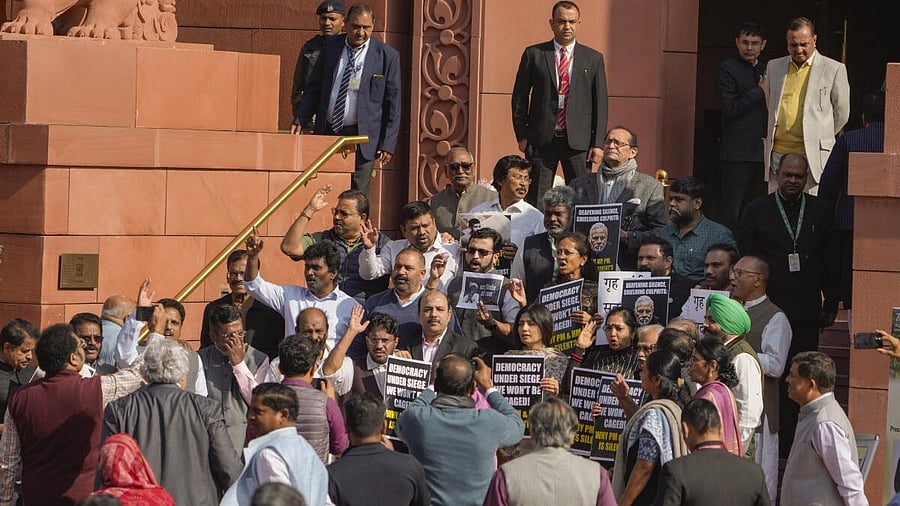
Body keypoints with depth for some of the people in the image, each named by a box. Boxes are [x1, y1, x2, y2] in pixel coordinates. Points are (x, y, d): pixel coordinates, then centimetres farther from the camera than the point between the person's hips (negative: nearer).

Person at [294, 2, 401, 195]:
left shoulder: (387, 56, -2)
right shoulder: (331, 46, 7)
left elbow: (393, 103, -1)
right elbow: (313, 88, 14)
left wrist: (388, 144, -6)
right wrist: (299, 121, 4)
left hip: (362, 137, -4)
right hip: (327, 132, 4)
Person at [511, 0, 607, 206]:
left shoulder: (593, 59, 8)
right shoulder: (534, 54, 6)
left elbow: (600, 103, 7)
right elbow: (519, 97, 7)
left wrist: (597, 143, 0)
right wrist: (522, 135, 0)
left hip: (579, 141, 1)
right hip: (541, 140, -1)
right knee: (535, 199, -1)